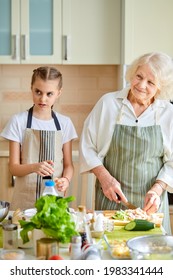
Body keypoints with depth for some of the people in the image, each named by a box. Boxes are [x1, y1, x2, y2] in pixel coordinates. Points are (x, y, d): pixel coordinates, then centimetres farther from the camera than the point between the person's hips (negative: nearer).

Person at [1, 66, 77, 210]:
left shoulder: (65, 123, 2)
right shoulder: (18, 121, -4)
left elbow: (68, 164, 6)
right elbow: (14, 167, -4)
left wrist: (66, 180, -16)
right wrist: (34, 167, -24)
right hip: (24, 199, -1)